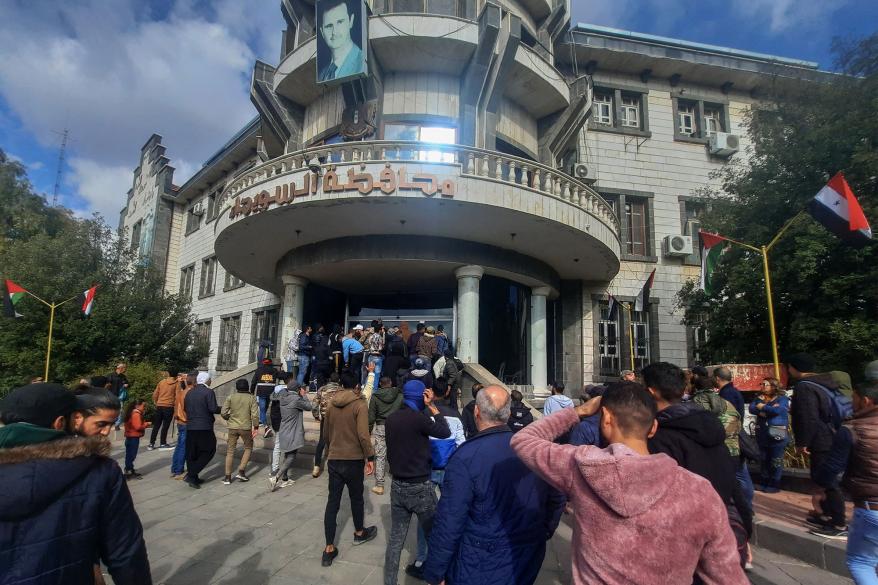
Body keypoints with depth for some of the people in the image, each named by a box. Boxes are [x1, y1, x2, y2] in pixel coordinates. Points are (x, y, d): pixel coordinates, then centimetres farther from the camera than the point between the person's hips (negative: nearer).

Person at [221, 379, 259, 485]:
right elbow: (255, 414, -11)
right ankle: (241, 471, 9)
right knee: (248, 448, 18)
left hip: (232, 427, 1)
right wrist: (256, 427, -1)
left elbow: (223, 413, -5)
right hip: (246, 427, -1)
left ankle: (227, 477, 13)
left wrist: (229, 419, 15)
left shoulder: (231, 397, -3)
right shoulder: (251, 398, -6)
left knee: (230, 451, 11)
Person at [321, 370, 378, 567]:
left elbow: (326, 432, 13)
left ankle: (329, 549, 9)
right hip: (353, 460, -4)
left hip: (333, 459, 4)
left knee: (333, 501, 7)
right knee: (356, 497, 17)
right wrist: (370, 457, -11)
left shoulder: (331, 404, 3)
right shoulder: (359, 405, -14)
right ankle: (359, 533, 37)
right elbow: (363, 435, -21)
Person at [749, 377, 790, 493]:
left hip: (777, 435, -5)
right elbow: (751, 409, -3)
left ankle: (775, 485, 9)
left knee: (775, 461, 0)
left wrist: (762, 407, -6)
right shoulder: (759, 398, 13)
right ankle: (765, 483, 20)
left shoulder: (782, 399, -2)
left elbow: (777, 410, -20)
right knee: (764, 460, 11)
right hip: (762, 434, 5)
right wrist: (769, 409, -16)